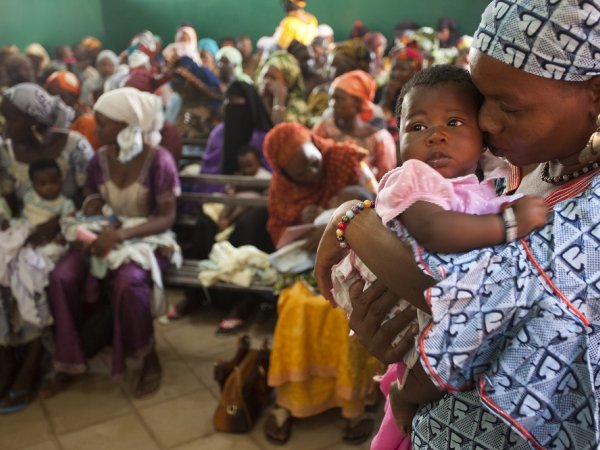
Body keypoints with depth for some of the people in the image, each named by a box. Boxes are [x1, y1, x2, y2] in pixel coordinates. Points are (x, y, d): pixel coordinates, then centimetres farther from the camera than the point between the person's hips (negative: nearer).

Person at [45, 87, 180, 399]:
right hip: (106, 236, 5)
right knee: (61, 277, -21)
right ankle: (69, 361, -1)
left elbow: (167, 217, -16)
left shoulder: (158, 159, -14)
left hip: (146, 238, -5)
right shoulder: (100, 159, 2)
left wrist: (122, 234, -30)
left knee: (126, 281, -36)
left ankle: (149, 359, -10)